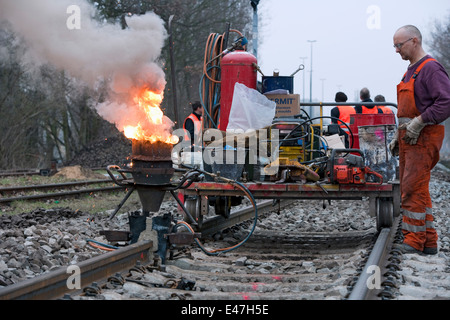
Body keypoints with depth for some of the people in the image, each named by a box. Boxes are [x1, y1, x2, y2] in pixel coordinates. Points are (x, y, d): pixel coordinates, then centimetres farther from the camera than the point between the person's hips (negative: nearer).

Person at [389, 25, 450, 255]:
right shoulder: (410, 72, 19)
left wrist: (419, 123, -21)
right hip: (409, 139, 10)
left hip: (423, 140, -10)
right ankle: (428, 242, 15)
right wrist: (398, 137, 23)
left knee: (413, 189, -11)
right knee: (410, 189, 10)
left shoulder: (431, 68, -11)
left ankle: (415, 240, -7)